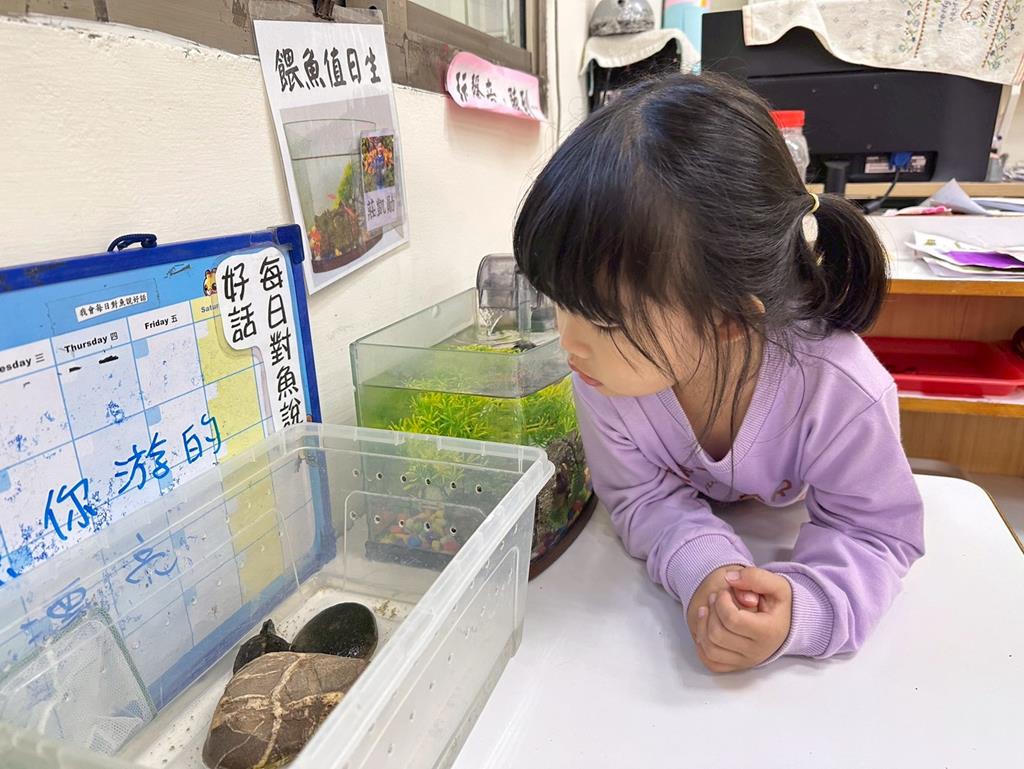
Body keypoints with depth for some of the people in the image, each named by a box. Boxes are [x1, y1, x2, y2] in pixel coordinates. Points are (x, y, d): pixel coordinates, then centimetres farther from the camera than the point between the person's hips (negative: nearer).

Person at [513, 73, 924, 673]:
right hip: (698, 524, 0)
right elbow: (641, 495, -18)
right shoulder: (604, 372, -31)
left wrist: (801, 612, -43)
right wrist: (701, 567, -40)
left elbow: (876, 533, -22)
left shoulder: (842, 392, -37)